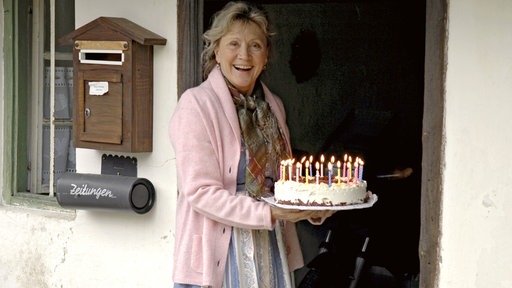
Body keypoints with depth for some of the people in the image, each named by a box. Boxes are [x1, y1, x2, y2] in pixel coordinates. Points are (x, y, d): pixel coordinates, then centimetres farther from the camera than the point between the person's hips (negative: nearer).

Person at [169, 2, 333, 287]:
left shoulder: (274, 106, 8)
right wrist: (268, 214, -24)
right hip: (220, 252, -5)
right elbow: (200, 192, -17)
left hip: (272, 250, 6)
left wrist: (312, 208, -3)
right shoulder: (196, 104, -11)